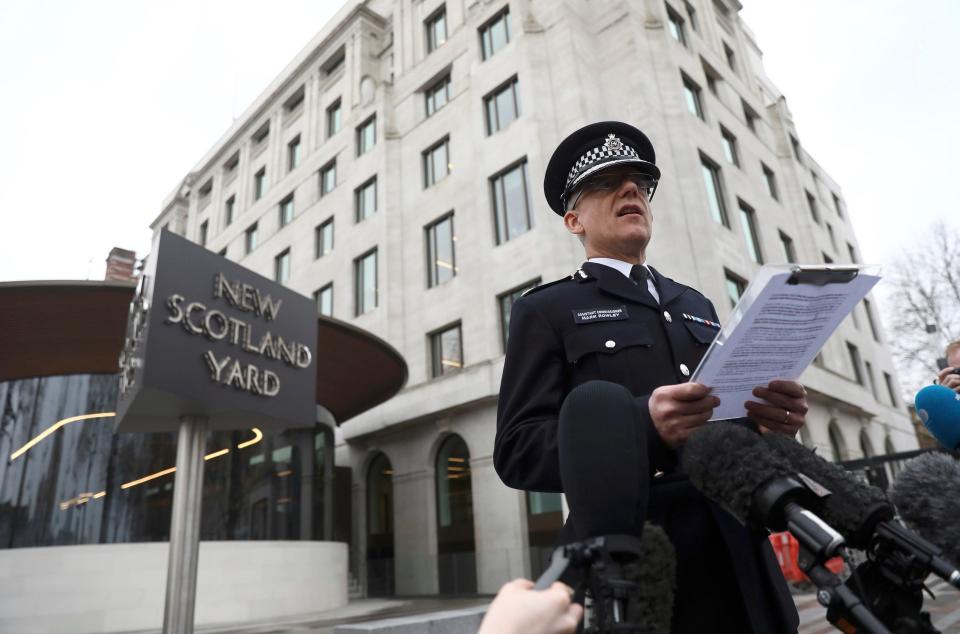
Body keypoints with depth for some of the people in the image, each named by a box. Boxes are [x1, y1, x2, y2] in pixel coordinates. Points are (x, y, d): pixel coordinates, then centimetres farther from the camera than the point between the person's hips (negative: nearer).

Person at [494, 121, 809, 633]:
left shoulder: (696, 305, 16)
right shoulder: (545, 310, 0)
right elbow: (517, 451, -10)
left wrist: (771, 420, -7)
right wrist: (644, 427, -25)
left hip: (741, 560, 5)